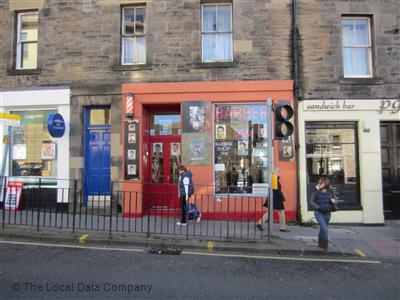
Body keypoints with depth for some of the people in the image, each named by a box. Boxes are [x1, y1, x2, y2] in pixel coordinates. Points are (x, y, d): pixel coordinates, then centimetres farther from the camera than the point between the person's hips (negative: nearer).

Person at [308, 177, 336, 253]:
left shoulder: (330, 192, -2)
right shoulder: (316, 192, -10)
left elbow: (334, 200, 9)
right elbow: (310, 202, -10)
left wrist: (333, 201, -14)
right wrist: (318, 207, -21)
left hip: (327, 213, 4)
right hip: (319, 213, -4)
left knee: (323, 229, 20)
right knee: (324, 229, -16)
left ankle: (320, 243, 43)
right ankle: (325, 246, -1)